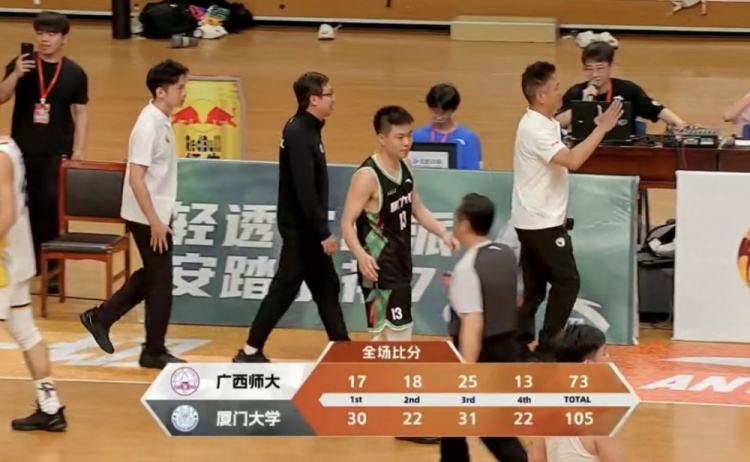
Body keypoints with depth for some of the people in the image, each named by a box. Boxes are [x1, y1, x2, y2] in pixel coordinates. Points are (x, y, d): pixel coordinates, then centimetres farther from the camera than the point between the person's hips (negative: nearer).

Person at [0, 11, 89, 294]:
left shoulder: (75, 73, 0)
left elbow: (80, 113, 3)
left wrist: (78, 151, -3)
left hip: (57, 153, -1)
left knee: (52, 209, -5)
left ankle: (50, 267, 3)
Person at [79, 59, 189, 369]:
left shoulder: (162, 122, 7)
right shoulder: (149, 126, -21)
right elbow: (136, 178, -23)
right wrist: (155, 222, -22)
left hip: (157, 214, 9)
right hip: (147, 218, -9)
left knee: (150, 278, 19)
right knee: (160, 283, 0)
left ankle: (101, 317, 27)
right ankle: (154, 351, 11)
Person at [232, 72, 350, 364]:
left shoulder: (306, 129, 10)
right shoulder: (299, 134, -20)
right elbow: (305, 191, -25)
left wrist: (320, 229, 17)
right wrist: (323, 232, -23)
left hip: (306, 228, 10)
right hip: (301, 228, -10)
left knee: (325, 287, 13)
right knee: (285, 288, -4)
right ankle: (251, 351, 1)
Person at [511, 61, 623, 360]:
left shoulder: (546, 123, 10)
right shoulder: (534, 129, -22)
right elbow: (572, 160, -31)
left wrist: (559, 212, 17)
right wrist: (602, 128, -27)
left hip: (539, 220, 10)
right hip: (541, 222, -10)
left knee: (535, 286, 10)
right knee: (566, 281, -5)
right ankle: (547, 347, -2)